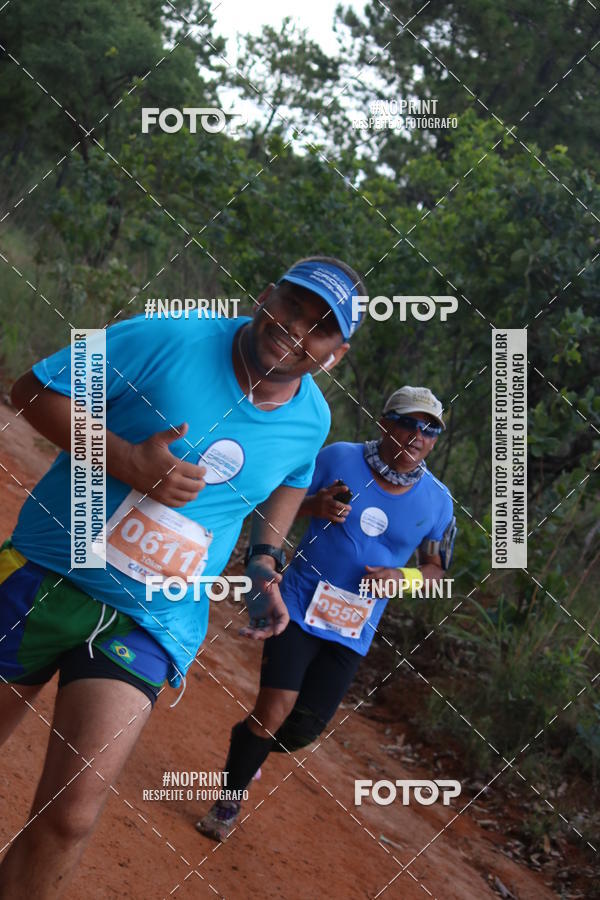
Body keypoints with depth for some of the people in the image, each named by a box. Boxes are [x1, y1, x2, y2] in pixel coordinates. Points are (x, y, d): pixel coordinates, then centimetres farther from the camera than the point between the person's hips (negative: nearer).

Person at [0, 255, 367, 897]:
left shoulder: (311, 422, 2)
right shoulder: (169, 340, -12)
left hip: (152, 623, 2)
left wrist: (264, 561, 10)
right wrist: (128, 461, -21)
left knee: (69, 819, -9)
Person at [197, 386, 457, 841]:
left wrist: (406, 578, -14)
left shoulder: (436, 501, -3)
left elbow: (437, 569, 8)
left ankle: (249, 743, 38)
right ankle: (230, 799, 11)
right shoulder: (338, 458, -8)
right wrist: (315, 505, -20)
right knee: (274, 711, -14)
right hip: (300, 608, -3)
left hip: (353, 632, 3)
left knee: (303, 730, 3)